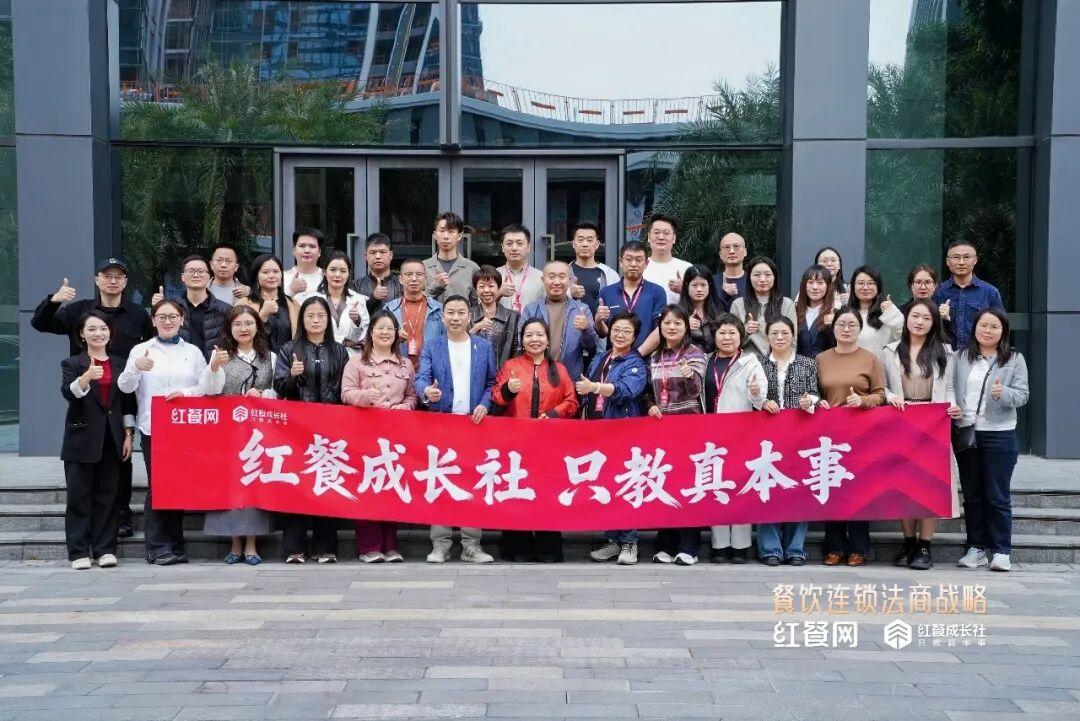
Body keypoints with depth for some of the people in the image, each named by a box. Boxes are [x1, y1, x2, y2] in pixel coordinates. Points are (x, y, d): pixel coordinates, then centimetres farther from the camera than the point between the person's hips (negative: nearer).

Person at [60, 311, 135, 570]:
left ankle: (105, 549, 11)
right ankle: (79, 552, 6)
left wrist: (128, 435, 6)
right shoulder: (72, 364, 3)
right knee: (79, 496, 0)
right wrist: (87, 377, -35)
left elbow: (128, 403, 12)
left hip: (112, 440, 3)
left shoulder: (120, 364, 12)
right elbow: (69, 393, -16)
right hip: (82, 439, -2)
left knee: (108, 495, 4)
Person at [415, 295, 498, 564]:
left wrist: (484, 404, -8)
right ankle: (440, 543, 6)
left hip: (474, 423, 1)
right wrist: (426, 391, -28)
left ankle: (471, 544, 7)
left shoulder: (484, 346, 10)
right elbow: (421, 378, -6)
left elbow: (492, 382, 10)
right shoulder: (431, 347, 6)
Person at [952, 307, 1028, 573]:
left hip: (999, 434, -3)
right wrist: (952, 408, -9)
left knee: (997, 496, 1)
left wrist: (1003, 393, -23)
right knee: (971, 494, 9)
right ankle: (976, 547, 18)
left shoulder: (1014, 359, 2)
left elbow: (1023, 395, -3)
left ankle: (1000, 551, 9)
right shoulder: (960, 358, 9)